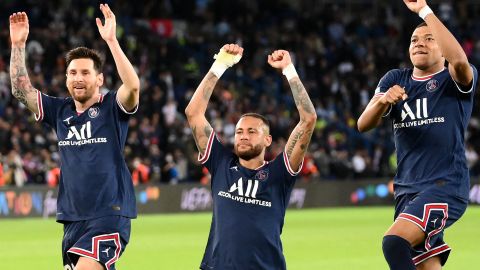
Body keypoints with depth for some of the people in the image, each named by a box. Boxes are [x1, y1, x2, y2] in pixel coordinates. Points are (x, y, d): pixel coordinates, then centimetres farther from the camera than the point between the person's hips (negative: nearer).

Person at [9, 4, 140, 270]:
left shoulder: (112, 108, -2)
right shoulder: (60, 110, 12)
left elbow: (133, 86, -22)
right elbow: (21, 90, 9)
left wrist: (111, 40, -28)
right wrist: (18, 45, 0)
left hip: (109, 215, -6)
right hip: (72, 218, 6)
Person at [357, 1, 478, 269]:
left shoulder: (453, 80, -2)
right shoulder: (395, 80, 13)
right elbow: (364, 124, 3)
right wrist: (382, 101, -20)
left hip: (446, 186, -6)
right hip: (407, 190, 6)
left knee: (394, 242, -26)